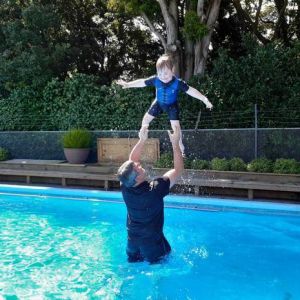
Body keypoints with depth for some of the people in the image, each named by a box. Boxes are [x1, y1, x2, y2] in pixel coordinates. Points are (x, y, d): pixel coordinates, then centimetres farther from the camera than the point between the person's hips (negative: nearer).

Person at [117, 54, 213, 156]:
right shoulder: (155, 80, -25)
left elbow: (191, 90, -28)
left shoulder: (178, 82, -32)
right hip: (158, 103, 3)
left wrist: (204, 99, -30)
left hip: (172, 106, -3)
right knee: (145, 120, 7)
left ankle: (180, 147, 13)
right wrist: (128, 84, -8)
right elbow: (142, 82, -12)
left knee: (175, 126, -8)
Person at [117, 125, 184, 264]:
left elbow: (132, 160, -1)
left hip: (132, 240, 5)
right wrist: (175, 143, -19)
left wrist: (142, 140, -4)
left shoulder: (125, 187, -19)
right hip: (153, 241, -5)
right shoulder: (155, 190, -33)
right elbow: (178, 169, -23)